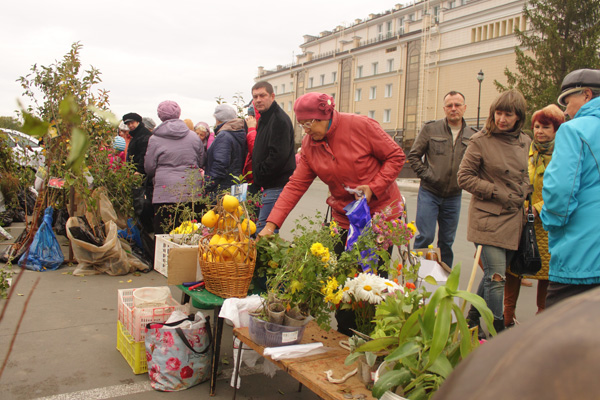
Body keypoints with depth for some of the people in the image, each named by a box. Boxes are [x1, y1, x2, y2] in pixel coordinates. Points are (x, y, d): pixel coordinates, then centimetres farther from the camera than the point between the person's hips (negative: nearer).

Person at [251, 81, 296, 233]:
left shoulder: (279, 119, -14)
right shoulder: (264, 119, 18)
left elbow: (279, 156, -23)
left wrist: (258, 174, -13)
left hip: (277, 185, -10)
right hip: (270, 185, 10)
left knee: (263, 231, -9)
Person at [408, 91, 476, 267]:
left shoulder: (472, 135, 4)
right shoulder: (431, 129, -3)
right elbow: (413, 155, 0)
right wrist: (425, 174, -9)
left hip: (454, 197, 3)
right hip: (429, 193, -3)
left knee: (447, 240, 12)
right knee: (425, 236, -6)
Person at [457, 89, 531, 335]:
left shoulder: (524, 142, 11)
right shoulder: (481, 141, -7)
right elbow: (464, 177, -7)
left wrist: (523, 195, 6)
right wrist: (498, 194, -11)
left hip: (514, 219, 6)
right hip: (489, 217, -6)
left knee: (495, 274, 14)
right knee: (496, 276, -7)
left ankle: (473, 318, 32)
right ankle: (498, 331, 5)